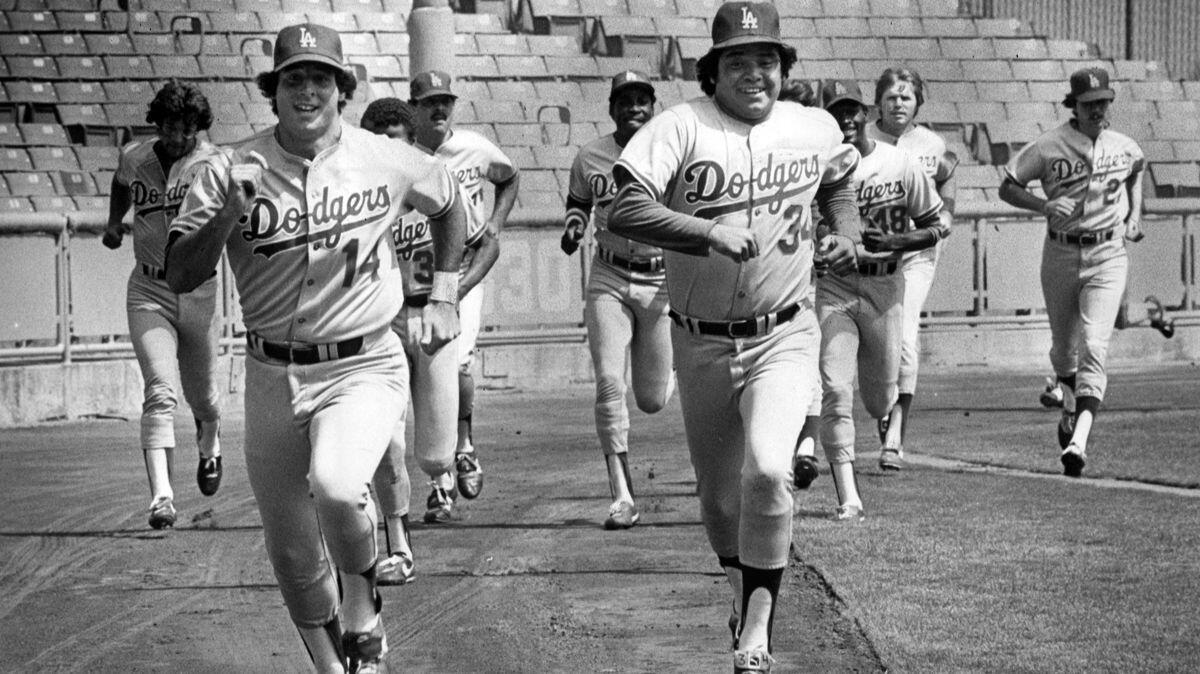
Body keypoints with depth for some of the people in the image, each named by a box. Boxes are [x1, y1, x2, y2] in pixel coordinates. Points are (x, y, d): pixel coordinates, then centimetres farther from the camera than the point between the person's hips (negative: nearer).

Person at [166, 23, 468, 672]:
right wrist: (226, 218, -25)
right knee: (291, 552, 9)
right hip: (271, 375, 2)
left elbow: (450, 202, 18)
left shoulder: (387, 160, -3)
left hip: (363, 367, -2)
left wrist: (443, 295, 11)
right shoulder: (232, 171, -4)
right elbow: (179, 275, -8)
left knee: (336, 486, -31)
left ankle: (363, 611, -2)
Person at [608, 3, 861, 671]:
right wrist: (709, 232, -33)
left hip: (783, 336, 0)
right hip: (701, 341, 0)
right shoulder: (682, 126, -10)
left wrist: (847, 233, 7)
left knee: (767, 470, -23)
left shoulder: (816, 128, 2)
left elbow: (839, 182, 26)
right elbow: (625, 209, -23)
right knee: (718, 492, 13)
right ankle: (742, 586, 44)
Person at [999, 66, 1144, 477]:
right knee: (1063, 347, 15)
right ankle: (1071, 405, 47)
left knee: (1093, 346, -17)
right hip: (1060, 255, 0)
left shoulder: (1124, 147, 2)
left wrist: (1134, 215, 14)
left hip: (1108, 258, 0)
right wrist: (1044, 205, -20)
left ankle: (1078, 443, -25)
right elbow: (1007, 187, -4)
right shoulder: (1049, 146, -7)